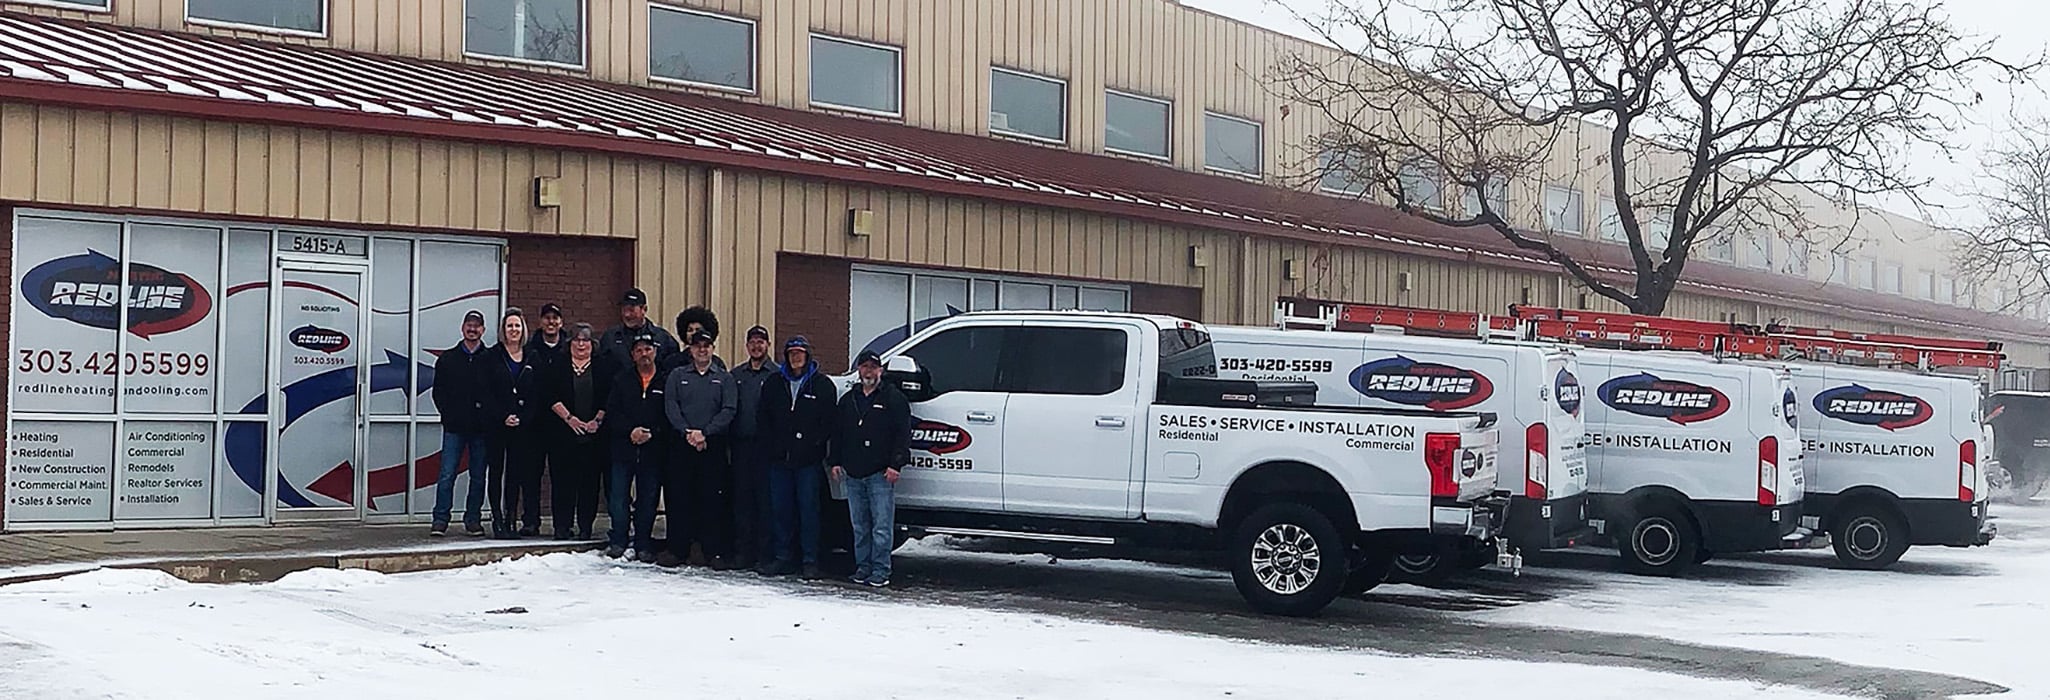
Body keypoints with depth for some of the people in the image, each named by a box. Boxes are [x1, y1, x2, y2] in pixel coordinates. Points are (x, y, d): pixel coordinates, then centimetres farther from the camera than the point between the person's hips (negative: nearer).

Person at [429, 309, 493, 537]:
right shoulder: (448, 359, 9)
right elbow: (439, 392, 9)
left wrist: (489, 416, -7)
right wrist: (449, 414, -3)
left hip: (481, 428, 0)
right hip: (454, 427, 0)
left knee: (479, 476, 5)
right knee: (447, 475, -4)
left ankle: (473, 519, 14)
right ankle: (440, 519, 1)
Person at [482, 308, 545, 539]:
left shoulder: (532, 359, 11)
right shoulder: (492, 357, 6)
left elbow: (537, 395, 7)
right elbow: (487, 394, -1)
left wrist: (522, 419, -6)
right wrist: (504, 417, -12)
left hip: (527, 428, 2)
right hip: (499, 428, -2)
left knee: (523, 473, 2)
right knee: (500, 474, -2)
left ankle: (530, 520, 6)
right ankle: (500, 521, 0)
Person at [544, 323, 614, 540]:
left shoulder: (604, 367, 8)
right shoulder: (557, 367, 8)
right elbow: (551, 397, 0)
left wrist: (597, 420, -8)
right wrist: (569, 418, -10)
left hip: (594, 433, 0)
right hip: (563, 434, 0)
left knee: (590, 480, 1)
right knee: (562, 479, 0)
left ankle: (585, 526, 7)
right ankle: (562, 526, 6)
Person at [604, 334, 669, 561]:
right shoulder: (621, 380, 7)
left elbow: (670, 417, -1)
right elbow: (612, 414, 1)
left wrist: (652, 434, -13)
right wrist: (630, 431, -12)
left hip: (652, 451, -1)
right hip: (623, 449, 1)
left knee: (648, 499, 4)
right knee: (618, 497, 0)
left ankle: (643, 545, 13)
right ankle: (618, 541, 12)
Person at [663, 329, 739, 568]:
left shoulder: (724, 378, 11)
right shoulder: (677, 376, 13)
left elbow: (729, 410, 0)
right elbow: (672, 407, 2)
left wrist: (704, 433, -12)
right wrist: (688, 432, -13)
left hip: (713, 447, -1)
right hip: (681, 445, 1)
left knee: (713, 498, -2)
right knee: (678, 496, 0)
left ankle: (714, 552, 3)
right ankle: (677, 549, 7)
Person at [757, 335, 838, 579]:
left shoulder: (822, 384, 3)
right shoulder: (774, 383, 13)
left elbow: (828, 421, 0)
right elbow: (764, 419, 12)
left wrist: (814, 443, -9)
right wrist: (770, 447, 1)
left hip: (809, 459, -3)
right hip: (779, 458, 4)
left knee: (808, 508, -2)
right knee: (780, 508, 5)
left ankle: (810, 561, 2)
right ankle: (782, 557, 12)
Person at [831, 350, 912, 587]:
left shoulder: (894, 399, 1)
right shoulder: (848, 400, 17)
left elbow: (903, 434, -4)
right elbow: (837, 433, 22)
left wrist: (895, 464, -12)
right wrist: (835, 461, 12)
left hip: (880, 474, -5)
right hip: (853, 474, 5)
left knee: (882, 526, -6)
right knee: (860, 526, 9)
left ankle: (880, 570, -2)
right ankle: (863, 567, 16)